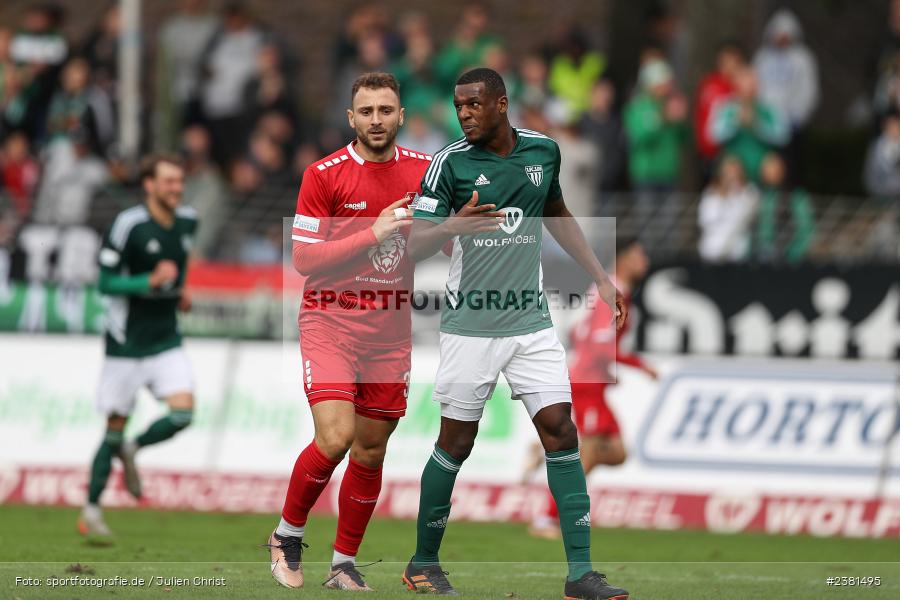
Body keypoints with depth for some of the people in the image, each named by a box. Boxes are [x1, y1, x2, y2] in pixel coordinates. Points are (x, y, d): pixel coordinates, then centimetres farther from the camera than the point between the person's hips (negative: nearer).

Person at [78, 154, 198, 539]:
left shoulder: (187, 222, 5)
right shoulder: (129, 225, -15)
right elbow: (105, 283, -14)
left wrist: (180, 291, 10)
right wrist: (150, 281, -26)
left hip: (167, 341, 5)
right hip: (126, 343, -5)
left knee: (183, 412, -14)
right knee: (115, 426, 1)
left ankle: (132, 450, 16)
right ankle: (91, 510, 14)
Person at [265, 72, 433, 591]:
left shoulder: (425, 170, 5)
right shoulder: (325, 174, -6)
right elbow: (303, 259, -9)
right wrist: (372, 234, -17)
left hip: (390, 328, 4)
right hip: (331, 320, -4)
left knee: (371, 451, 7)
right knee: (334, 438, -18)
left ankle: (345, 564, 20)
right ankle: (288, 537, 4)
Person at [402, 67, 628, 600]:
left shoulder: (543, 150, 4)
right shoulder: (450, 163, -8)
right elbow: (415, 246, -10)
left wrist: (603, 280, 20)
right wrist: (454, 225, -31)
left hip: (531, 321, 3)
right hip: (471, 325, -3)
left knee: (561, 432, -6)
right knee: (456, 443, 1)